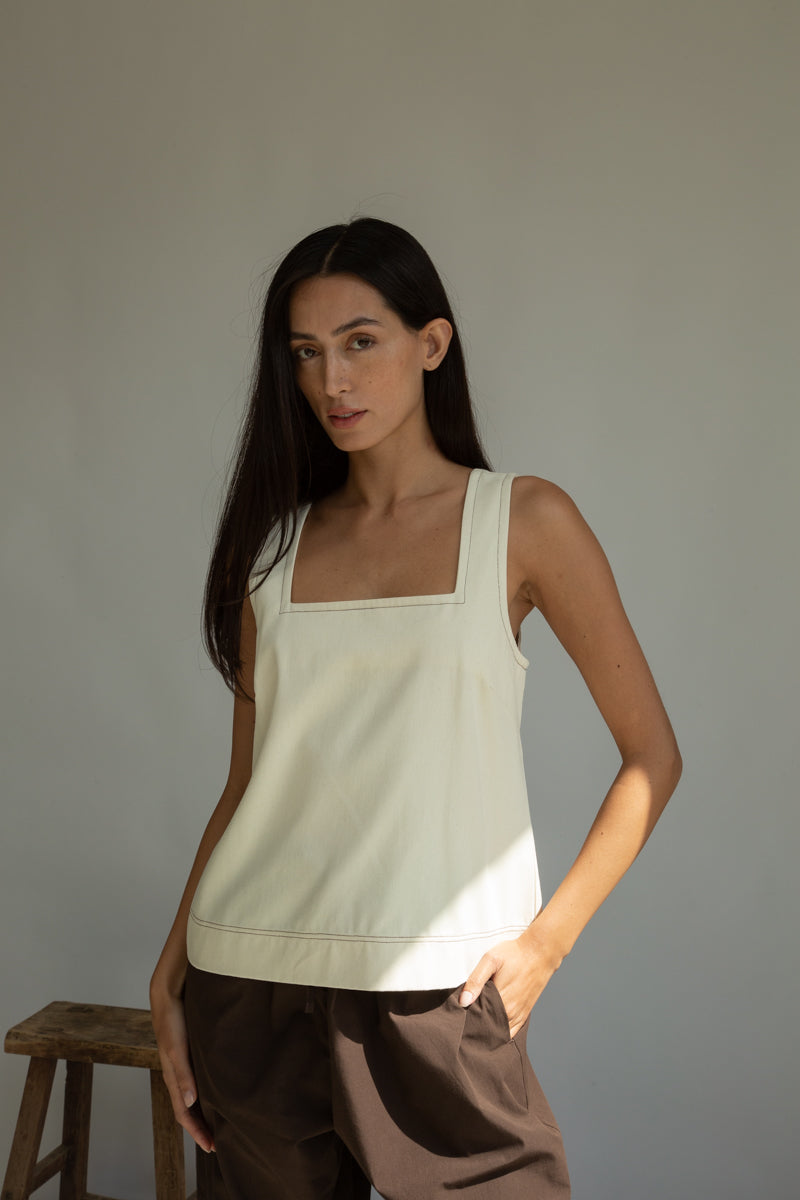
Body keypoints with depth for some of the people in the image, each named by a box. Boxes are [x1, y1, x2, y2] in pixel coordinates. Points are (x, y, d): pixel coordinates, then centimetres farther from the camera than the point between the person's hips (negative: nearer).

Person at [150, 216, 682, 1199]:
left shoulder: (523, 520, 0)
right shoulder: (274, 543, 9)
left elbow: (650, 757, 1)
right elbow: (247, 780, 11)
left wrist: (546, 940, -7)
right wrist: (170, 975, 6)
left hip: (434, 985, -3)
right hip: (248, 979, 3)